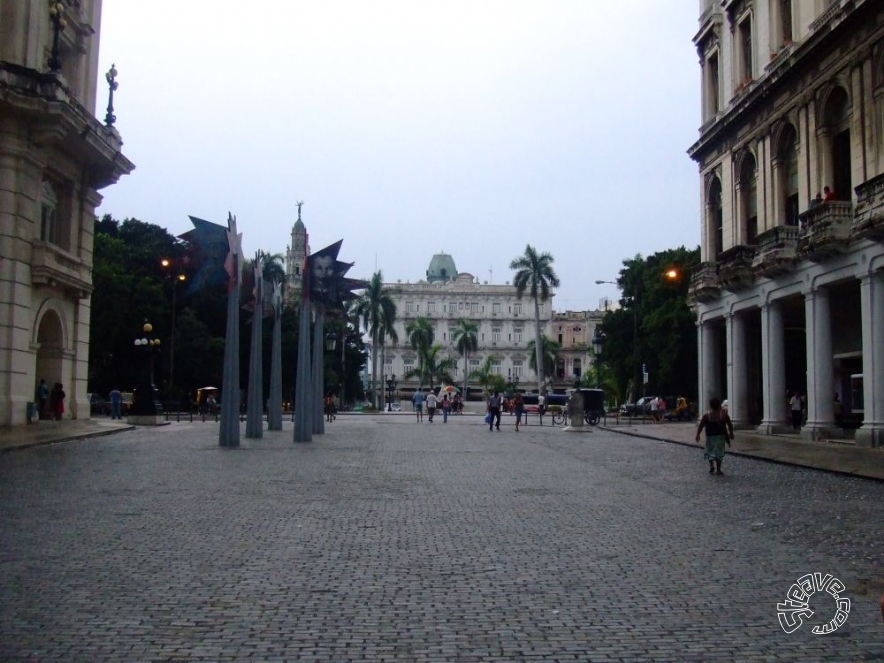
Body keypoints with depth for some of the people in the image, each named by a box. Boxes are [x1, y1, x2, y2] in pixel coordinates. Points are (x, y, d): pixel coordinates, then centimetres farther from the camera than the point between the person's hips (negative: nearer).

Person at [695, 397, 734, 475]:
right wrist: (731, 433, 16)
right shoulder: (724, 415, -3)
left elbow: (700, 426, -6)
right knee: (719, 452, 8)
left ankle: (711, 465, 1)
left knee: (709, 451, 16)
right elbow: (730, 425, 2)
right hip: (721, 436, 1)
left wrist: (697, 435, 4)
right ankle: (718, 469, 6)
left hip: (710, 436, -1)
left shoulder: (706, 415, -6)